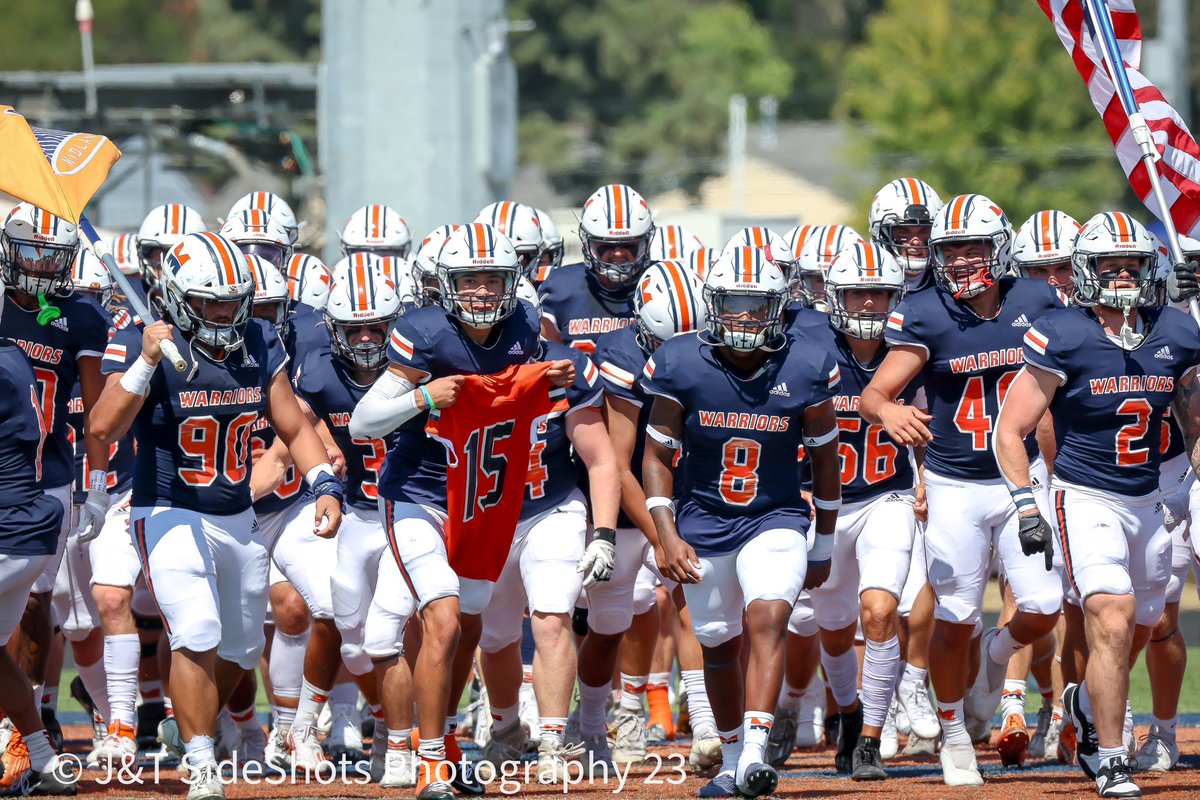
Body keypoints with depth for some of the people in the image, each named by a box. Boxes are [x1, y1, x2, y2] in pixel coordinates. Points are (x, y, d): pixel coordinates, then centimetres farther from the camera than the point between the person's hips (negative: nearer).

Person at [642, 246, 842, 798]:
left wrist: (823, 548, 8)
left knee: (768, 619, -23)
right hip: (703, 527, 1)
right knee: (719, 646, 10)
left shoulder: (803, 371, -9)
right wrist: (667, 537, -12)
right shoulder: (683, 367, -10)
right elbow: (657, 456, -2)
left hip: (775, 521, -1)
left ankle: (755, 754, -32)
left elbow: (824, 460, 4)